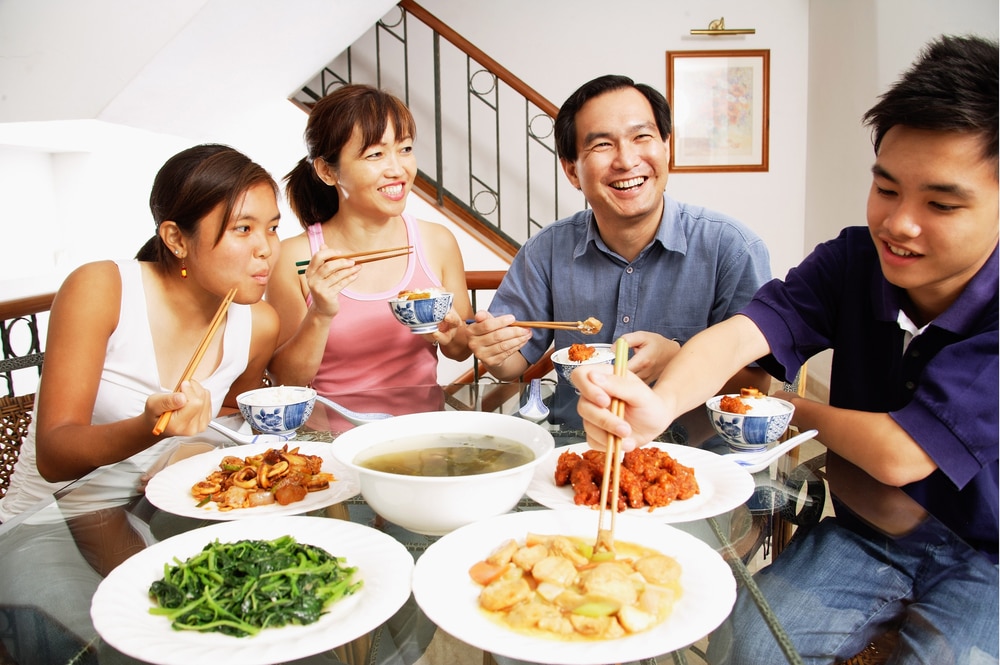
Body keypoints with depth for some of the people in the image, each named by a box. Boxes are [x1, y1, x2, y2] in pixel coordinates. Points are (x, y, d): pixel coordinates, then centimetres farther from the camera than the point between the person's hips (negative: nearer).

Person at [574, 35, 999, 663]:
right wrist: (660, 403, -45)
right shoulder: (853, 259, -9)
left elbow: (897, 455, -27)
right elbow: (739, 333, -25)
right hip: (866, 534, 3)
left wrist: (797, 407, -8)